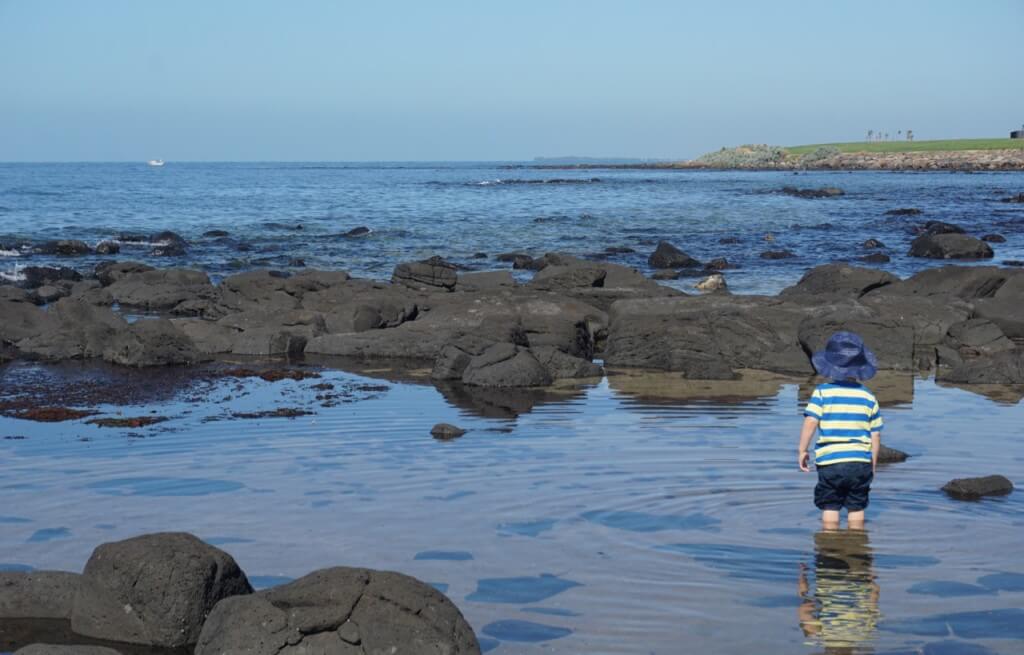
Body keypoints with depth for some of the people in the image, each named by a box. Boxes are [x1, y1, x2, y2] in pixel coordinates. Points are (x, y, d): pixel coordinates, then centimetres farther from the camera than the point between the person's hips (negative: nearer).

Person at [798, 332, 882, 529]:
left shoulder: (822, 392, -3)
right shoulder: (868, 396, 6)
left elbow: (810, 422, -13)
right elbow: (876, 434, 8)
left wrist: (802, 450, -4)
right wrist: (872, 464, 18)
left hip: (830, 462, -2)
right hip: (860, 462, 2)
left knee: (830, 508, 5)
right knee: (856, 509, 10)